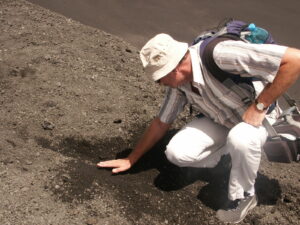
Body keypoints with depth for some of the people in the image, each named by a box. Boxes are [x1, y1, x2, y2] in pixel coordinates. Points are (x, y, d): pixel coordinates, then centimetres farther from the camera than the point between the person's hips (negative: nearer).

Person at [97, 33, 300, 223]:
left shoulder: (220, 54, -36)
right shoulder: (178, 81, -13)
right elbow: (161, 123, 2)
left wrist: (259, 106, -33)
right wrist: (131, 160, 6)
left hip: (258, 118, -5)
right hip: (219, 121, 5)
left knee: (241, 138, -39)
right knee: (177, 153, -18)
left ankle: (243, 196, -10)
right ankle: (225, 155, 11)